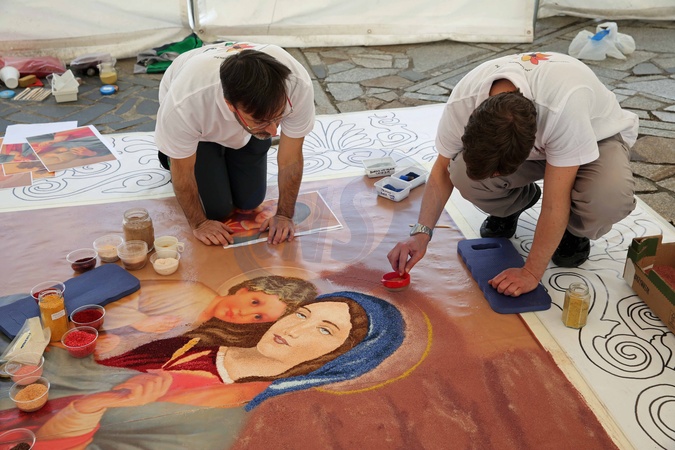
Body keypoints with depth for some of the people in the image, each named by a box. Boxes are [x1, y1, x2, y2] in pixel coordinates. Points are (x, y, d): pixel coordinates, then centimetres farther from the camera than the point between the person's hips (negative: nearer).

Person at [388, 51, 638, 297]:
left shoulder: (565, 104, -43)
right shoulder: (463, 100, -31)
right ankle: (510, 207, 8)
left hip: (597, 136, -3)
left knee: (610, 198, -37)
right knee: (464, 174, -27)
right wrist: (421, 233, -24)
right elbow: (443, 168, -14)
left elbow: (555, 202, -35)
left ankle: (575, 232, 0)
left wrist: (531, 272, -28)